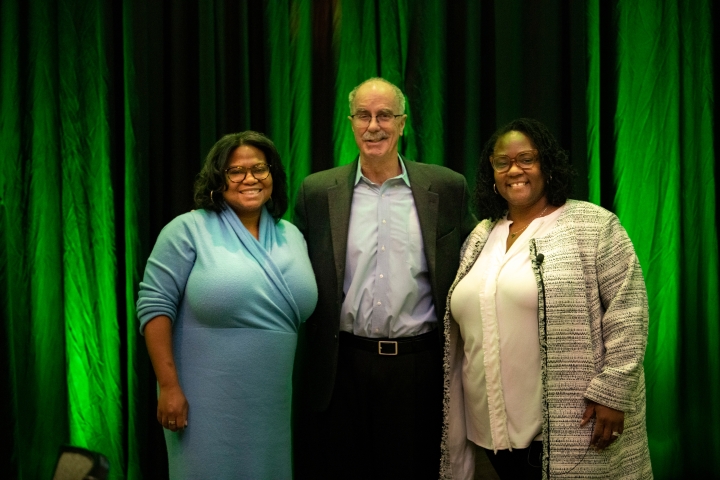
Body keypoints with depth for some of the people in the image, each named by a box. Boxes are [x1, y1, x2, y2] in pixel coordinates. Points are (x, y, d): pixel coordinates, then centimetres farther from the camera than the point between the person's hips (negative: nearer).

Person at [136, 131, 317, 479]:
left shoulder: (292, 237, 10)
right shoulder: (189, 229, -6)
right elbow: (155, 304, -10)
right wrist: (169, 386, -16)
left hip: (275, 405, 5)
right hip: (206, 405, -5)